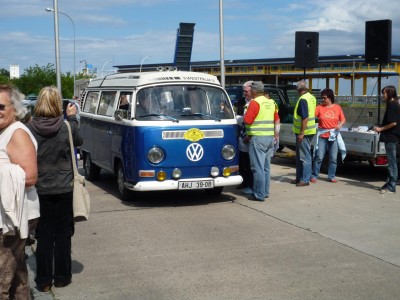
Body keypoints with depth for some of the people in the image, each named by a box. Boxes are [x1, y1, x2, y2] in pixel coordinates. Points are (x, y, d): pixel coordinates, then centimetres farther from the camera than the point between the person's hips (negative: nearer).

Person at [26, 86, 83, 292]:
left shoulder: (31, 128, -11)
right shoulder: (67, 127, -11)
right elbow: (78, 142, 8)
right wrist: (72, 117, 15)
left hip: (40, 190, 1)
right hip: (64, 189, -1)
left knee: (44, 236, 10)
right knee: (63, 234, 12)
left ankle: (44, 280, 13)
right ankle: (62, 277, 20)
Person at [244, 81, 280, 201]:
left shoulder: (255, 102, -12)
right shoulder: (271, 102, 13)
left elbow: (247, 120, -16)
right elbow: (277, 120, 17)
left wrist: (245, 115, 4)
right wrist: (276, 134, 22)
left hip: (258, 138, -8)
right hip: (270, 137, 8)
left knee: (258, 167, -5)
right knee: (266, 167, 15)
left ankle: (259, 194, -4)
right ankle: (265, 191, 21)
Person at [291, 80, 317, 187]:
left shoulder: (303, 99, -17)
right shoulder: (312, 98, 13)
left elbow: (305, 118, -23)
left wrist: (301, 133, -21)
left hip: (304, 132, -10)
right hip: (310, 131, 10)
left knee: (304, 156, -4)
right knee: (300, 156, 17)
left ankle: (305, 179, 1)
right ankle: (299, 178, 24)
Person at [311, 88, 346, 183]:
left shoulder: (337, 108, 5)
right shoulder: (319, 107, 0)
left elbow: (343, 119, 10)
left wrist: (340, 124, -9)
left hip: (334, 136, 2)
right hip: (322, 136, -2)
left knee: (333, 158, 6)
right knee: (319, 157, -4)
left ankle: (331, 176, 16)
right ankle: (314, 176, 5)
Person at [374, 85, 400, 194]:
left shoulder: (391, 105, -14)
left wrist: (381, 129, -10)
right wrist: (381, 128, 13)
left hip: (390, 137, -10)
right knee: (391, 161, 14)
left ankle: (391, 187, -4)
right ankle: (390, 183, 21)